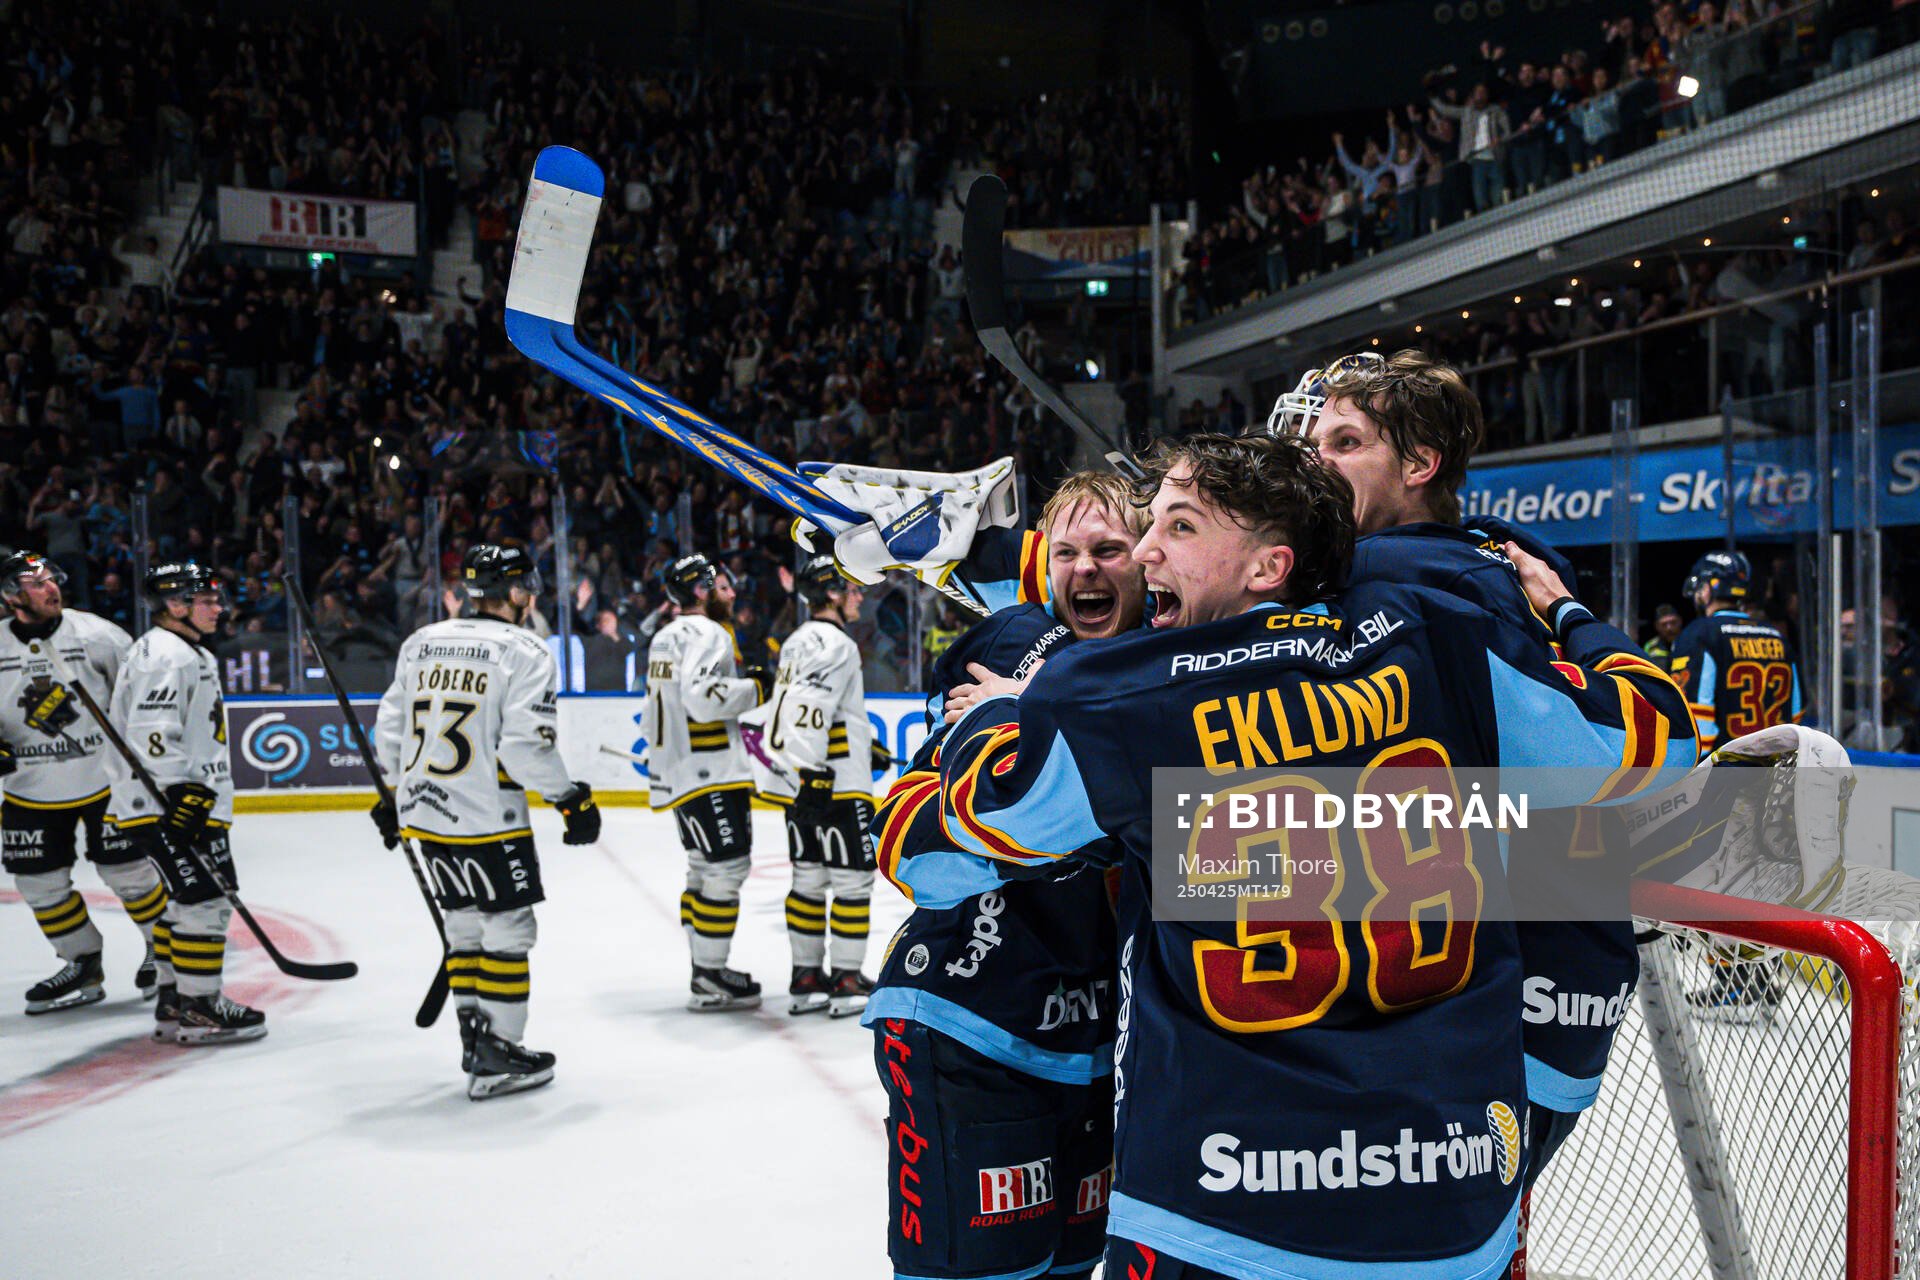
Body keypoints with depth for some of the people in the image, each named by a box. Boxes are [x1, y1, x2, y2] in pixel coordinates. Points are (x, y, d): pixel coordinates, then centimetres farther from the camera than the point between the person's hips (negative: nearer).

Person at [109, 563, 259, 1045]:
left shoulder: (191, 653, 19)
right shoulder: (167, 655, -16)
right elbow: (150, 734, -25)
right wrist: (183, 792, -27)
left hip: (187, 800, 11)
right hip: (159, 802, -11)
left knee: (187, 897, 17)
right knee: (204, 898, -10)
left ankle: (173, 1000, 26)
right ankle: (198, 1009, -4)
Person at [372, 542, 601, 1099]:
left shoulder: (421, 642, 10)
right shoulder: (525, 653, -10)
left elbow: (391, 729, 14)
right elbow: (527, 746, -18)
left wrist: (398, 793, 26)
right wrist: (572, 799, -6)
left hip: (425, 811, 7)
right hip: (487, 820, -7)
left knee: (465, 923, 18)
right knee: (508, 928, 3)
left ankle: (474, 1035, 25)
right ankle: (497, 1057, 6)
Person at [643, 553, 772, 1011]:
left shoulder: (666, 636, 19)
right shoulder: (707, 633, -13)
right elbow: (702, 696, -26)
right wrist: (753, 689, -15)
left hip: (676, 773, 11)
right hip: (709, 773, -11)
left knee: (705, 869, 16)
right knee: (728, 868, -8)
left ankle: (705, 971, 22)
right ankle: (710, 979, -5)